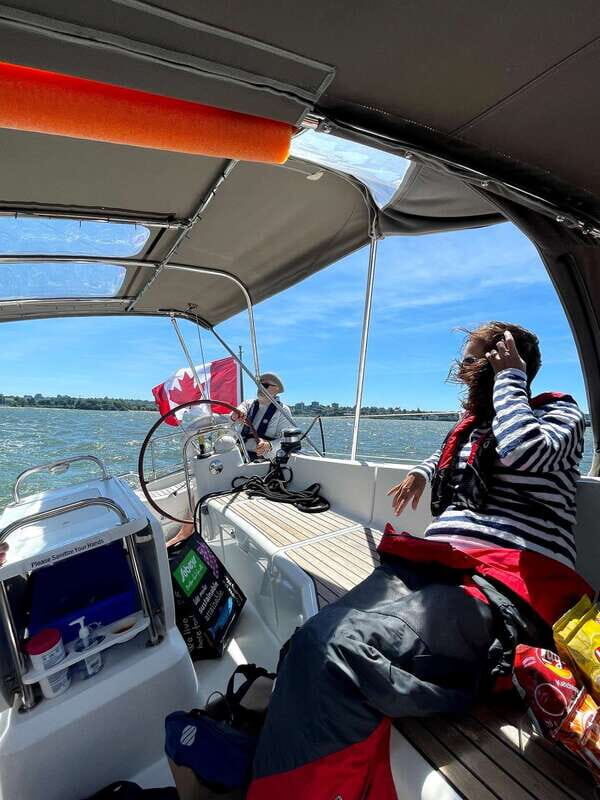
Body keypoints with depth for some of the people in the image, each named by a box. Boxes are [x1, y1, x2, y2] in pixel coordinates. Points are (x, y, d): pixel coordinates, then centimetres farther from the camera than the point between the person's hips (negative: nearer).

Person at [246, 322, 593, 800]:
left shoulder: (559, 414, 11)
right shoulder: (471, 423, 25)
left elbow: (522, 450, -15)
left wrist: (509, 378, 0)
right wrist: (422, 472, 30)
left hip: (509, 581, -6)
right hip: (434, 564, 6)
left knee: (341, 650, -31)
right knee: (312, 644, -21)